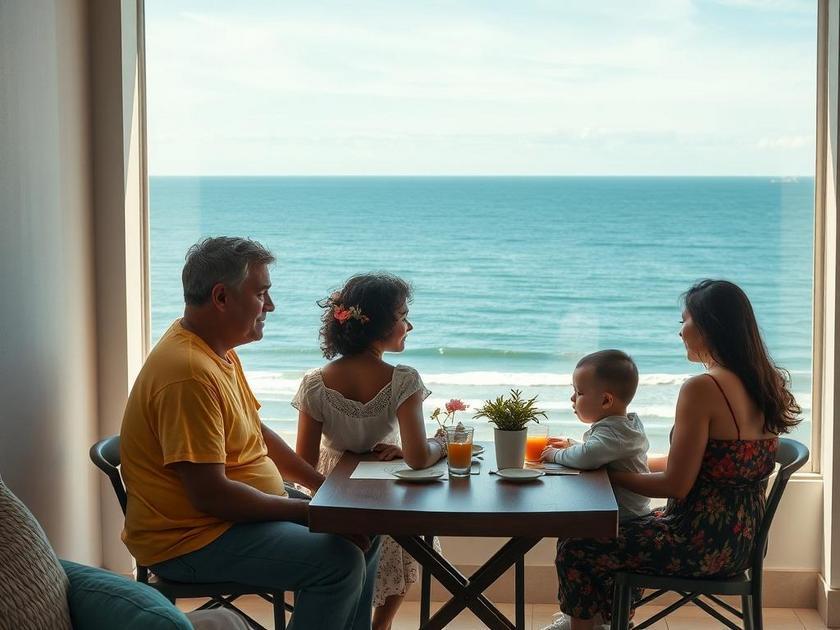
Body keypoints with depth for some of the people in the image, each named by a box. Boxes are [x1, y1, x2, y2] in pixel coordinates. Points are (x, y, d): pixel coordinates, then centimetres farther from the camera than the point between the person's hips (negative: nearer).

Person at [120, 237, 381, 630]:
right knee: (341, 561, -23)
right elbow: (210, 495, -28)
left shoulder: (219, 350, 9)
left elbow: (258, 434, 18)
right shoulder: (189, 372, -25)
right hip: (188, 541, -11)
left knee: (364, 534, 11)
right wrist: (308, 511, -19)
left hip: (239, 510, 11)